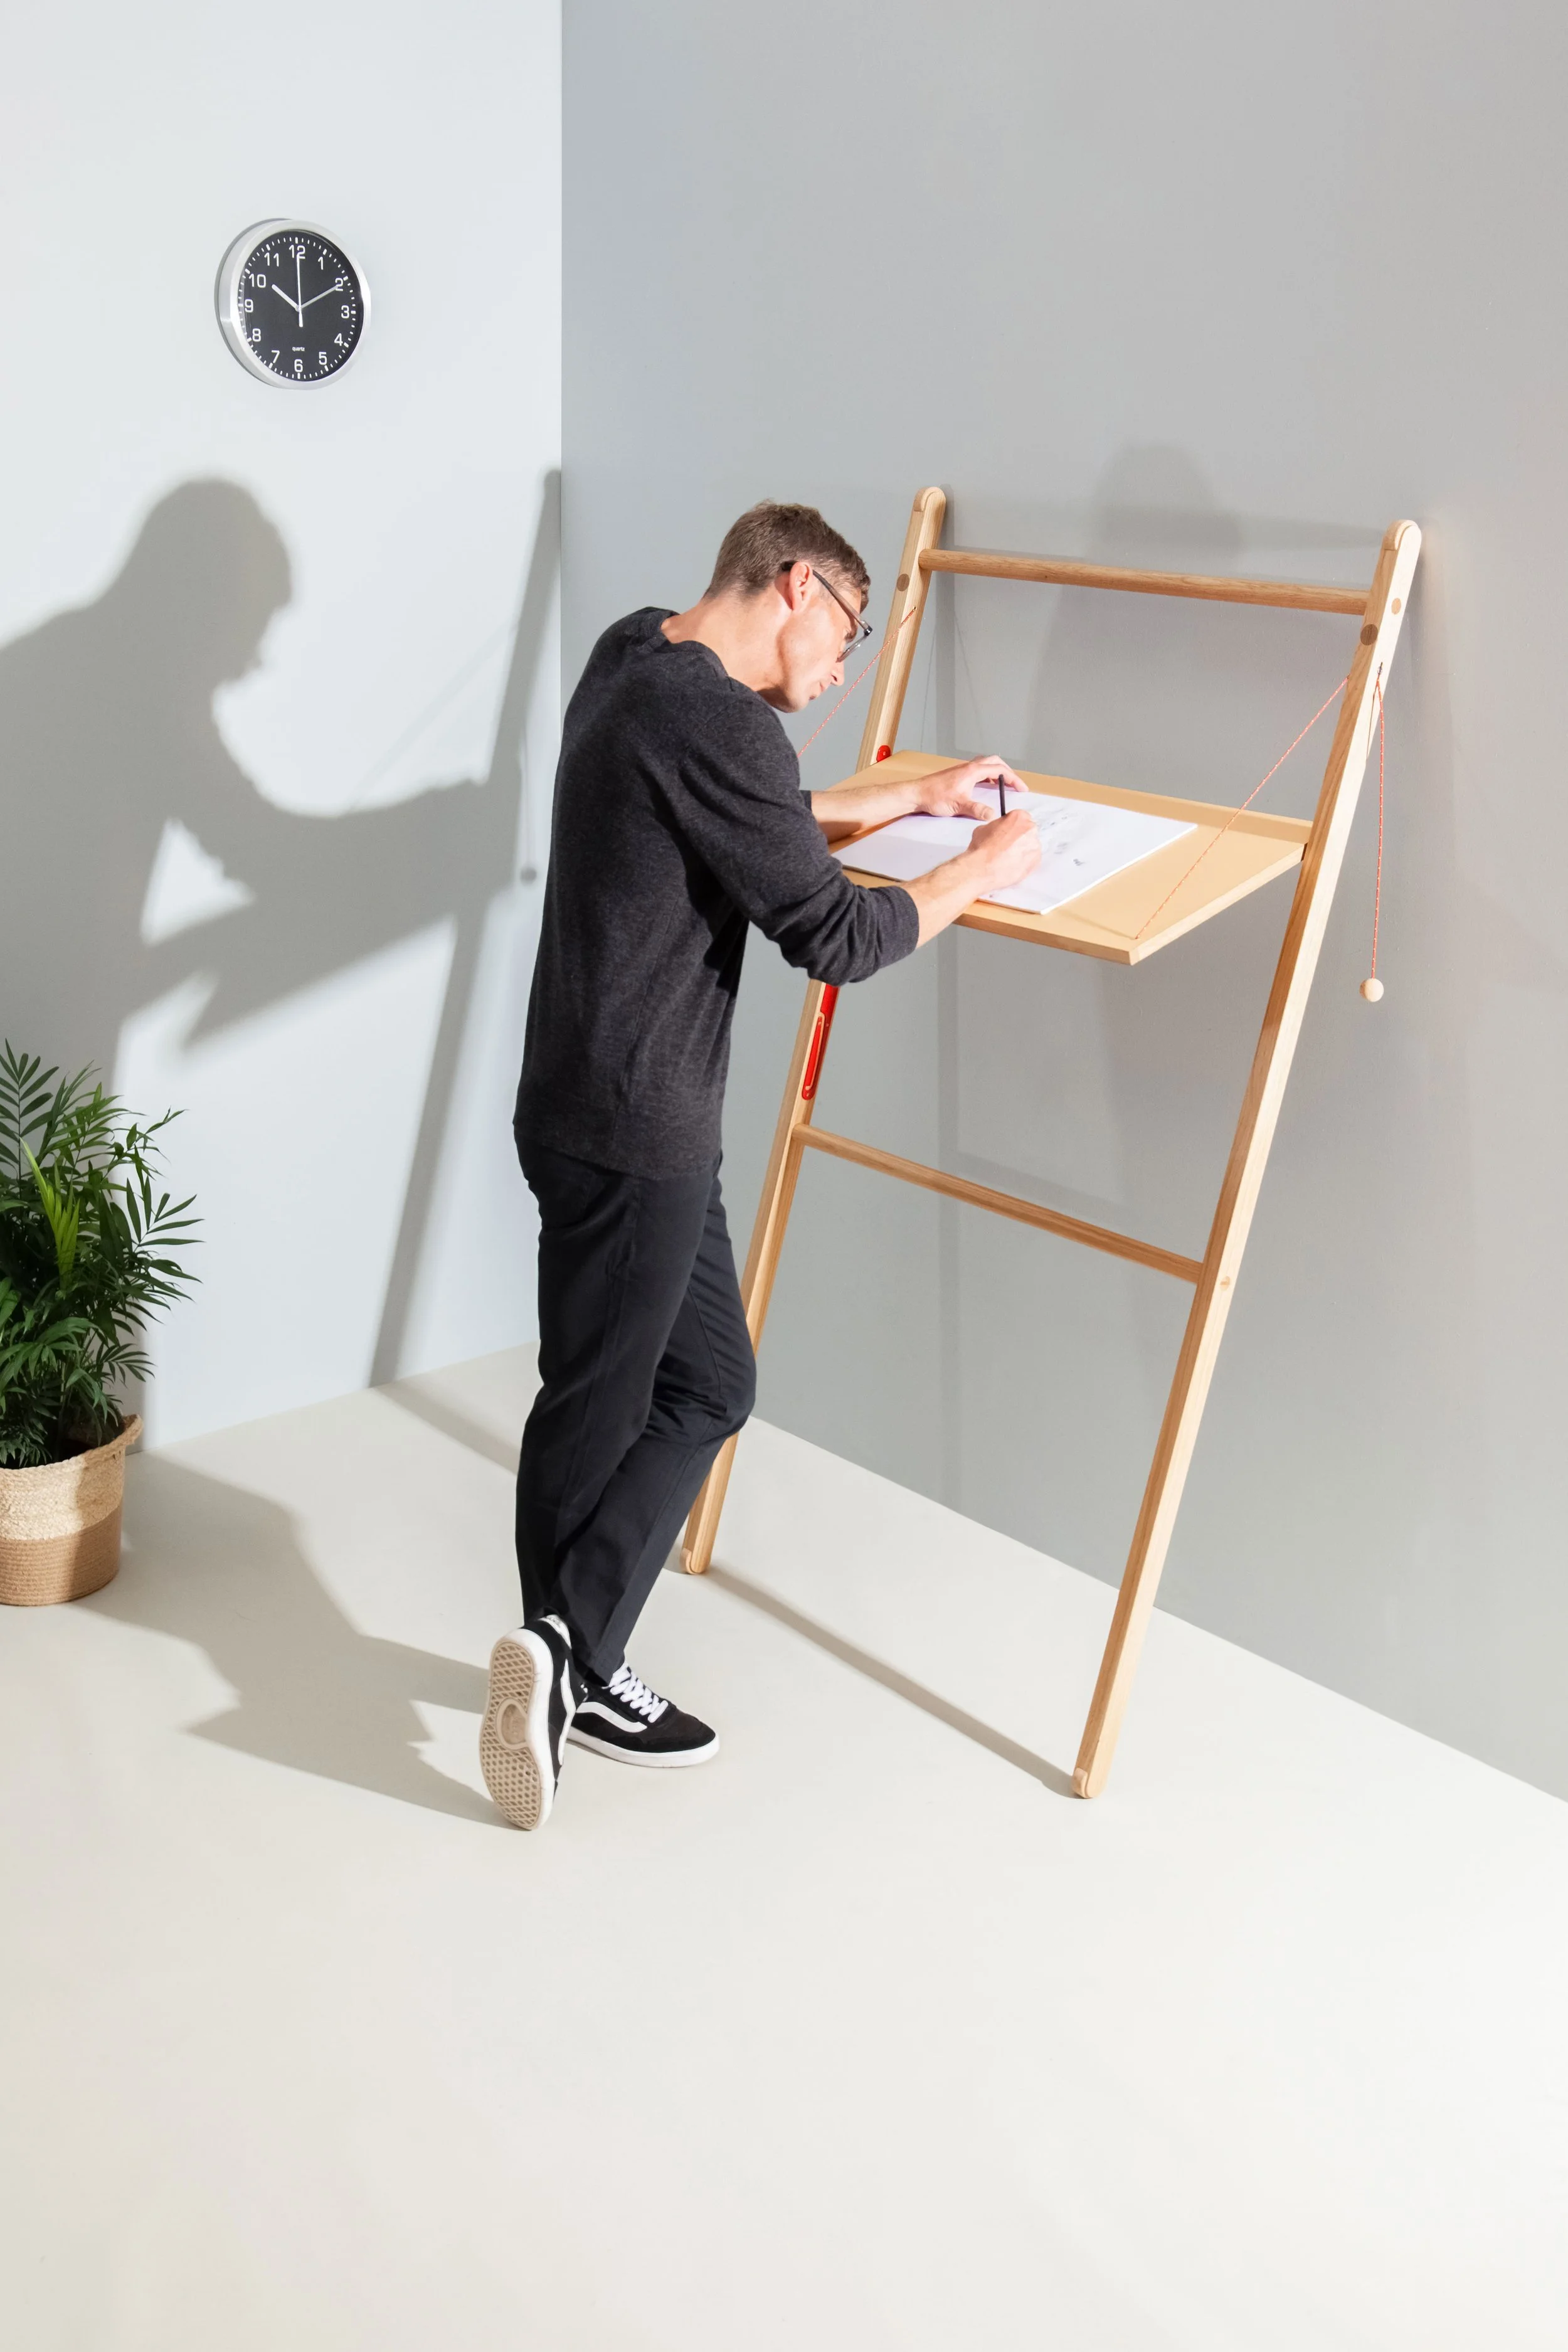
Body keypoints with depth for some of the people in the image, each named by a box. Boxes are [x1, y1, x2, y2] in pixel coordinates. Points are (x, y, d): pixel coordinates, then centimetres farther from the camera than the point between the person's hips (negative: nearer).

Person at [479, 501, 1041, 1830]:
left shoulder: (635, 666, 12)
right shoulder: (717, 720, -20)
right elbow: (836, 937, -18)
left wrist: (916, 797, 27)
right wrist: (981, 869, -3)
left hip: (631, 1116, 10)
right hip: (630, 1130, -10)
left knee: (707, 1384, 14)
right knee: (598, 1407, 2)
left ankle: (568, 1668, 22)